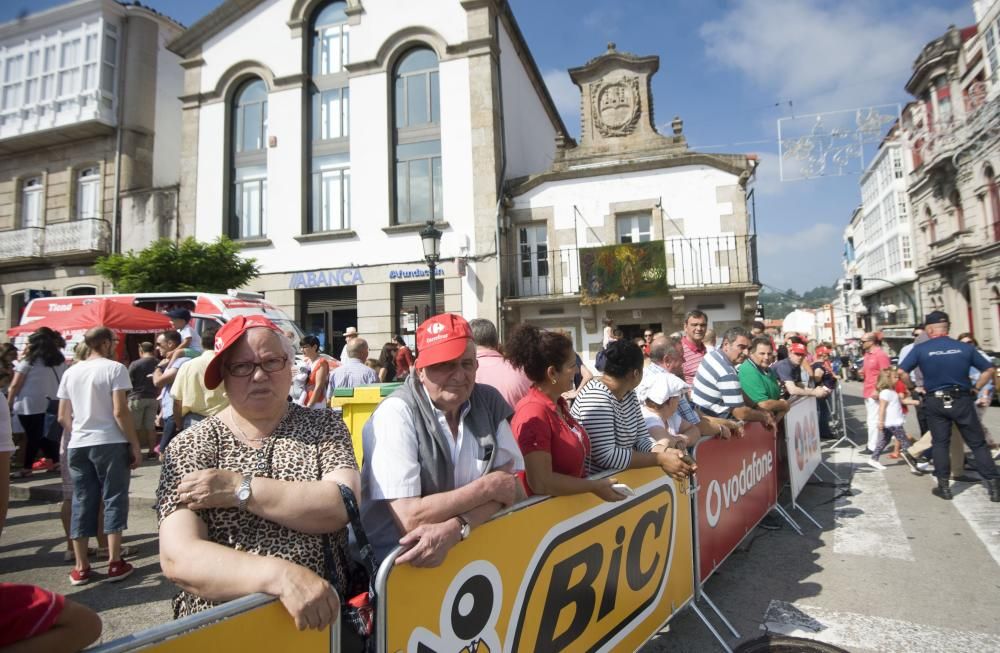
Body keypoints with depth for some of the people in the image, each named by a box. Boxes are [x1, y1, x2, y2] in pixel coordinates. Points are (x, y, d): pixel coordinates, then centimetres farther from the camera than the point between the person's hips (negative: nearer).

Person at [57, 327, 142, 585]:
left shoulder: (70, 372, 9)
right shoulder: (115, 368, -9)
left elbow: (63, 416, 10)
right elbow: (120, 412, -15)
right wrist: (135, 445, -9)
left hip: (77, 445, 6)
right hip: (110, 443, -5)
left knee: (81, 502, 10)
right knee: (113, 500, 3)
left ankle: (81, 567, 16)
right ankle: (115, 563, 7)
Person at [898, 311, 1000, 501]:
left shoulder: (920, 349, -7)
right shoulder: (965, 348, -1)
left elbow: (901, 372, -10)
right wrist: (975, 389, 11)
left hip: (935, 402, -1)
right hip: (962, 400, 1)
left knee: (940, 444, 10)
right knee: (977, 443, 10)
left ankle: (944, 486, 13)